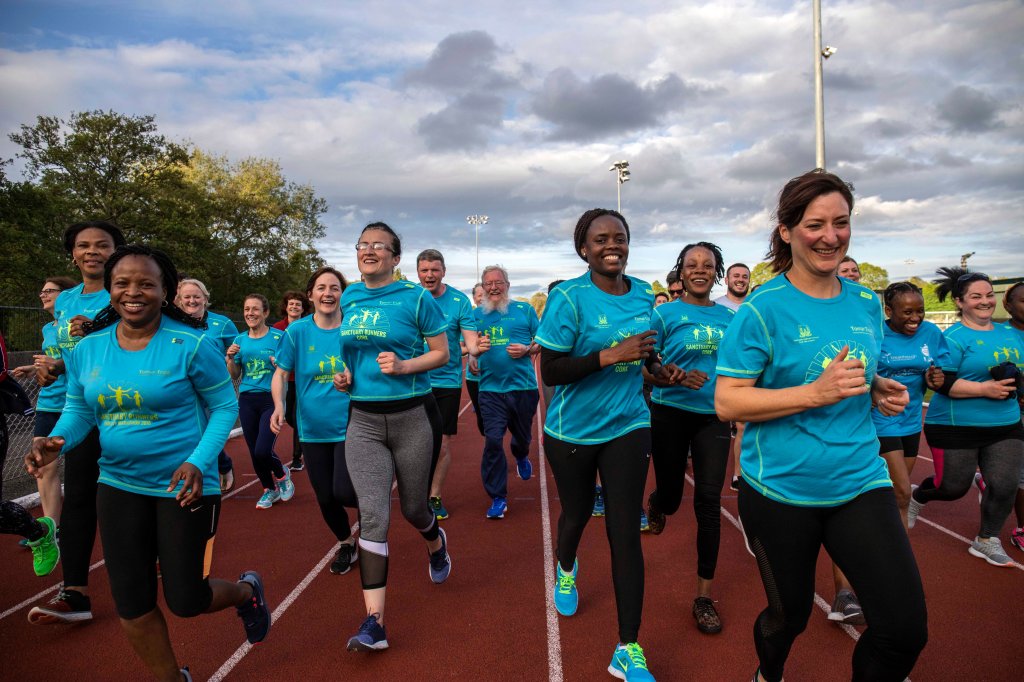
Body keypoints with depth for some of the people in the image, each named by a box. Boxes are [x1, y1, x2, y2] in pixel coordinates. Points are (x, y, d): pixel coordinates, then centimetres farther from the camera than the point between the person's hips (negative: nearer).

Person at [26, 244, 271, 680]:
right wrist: (57, 441, -13)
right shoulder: (87, 349, 0)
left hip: (184, 487, -5)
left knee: (185, 600, 3)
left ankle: (246, 592, 38)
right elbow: (77, 410, 10)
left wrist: (198, 462, -23)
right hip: (118, 485, 5)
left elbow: (225, 407, -9)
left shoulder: (191, 344, -14)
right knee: (131, 602, 11)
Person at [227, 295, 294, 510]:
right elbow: (235, 375, 11)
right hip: (247, 401, 5)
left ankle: (282, 475, 19)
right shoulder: (240, 340, 8)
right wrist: (230, 358, -6)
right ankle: (269, 489, 31)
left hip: (272, 399, -4)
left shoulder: (278, 337, -4)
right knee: (254, 452, 9)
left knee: (263, 451, -13)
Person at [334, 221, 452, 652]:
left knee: (413, 508, 13)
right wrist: (345, 374, 1)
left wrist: (402, 366, -20)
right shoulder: (348, 300, 7)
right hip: (363, 421, 3)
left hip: (412, 417, -3)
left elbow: (441, 354, -4)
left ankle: (436, 543, 50)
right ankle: (374, 622, 1)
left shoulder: (416, 298, -6)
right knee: (372, 514, -6)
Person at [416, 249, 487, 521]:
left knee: (442, 444, 5)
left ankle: (435, 496, 23)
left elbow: (470, 340, -11)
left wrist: (477, 347, -33)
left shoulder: (459, 301, -7)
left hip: (447, 381, -1)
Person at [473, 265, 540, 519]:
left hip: (524, 386, 0)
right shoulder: (476, 314, 7)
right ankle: (498, 498, 5)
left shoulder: (524, 310, 2)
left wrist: (527, 349, -14)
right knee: (493, 440, -9)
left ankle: (521, 456, 57)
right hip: (491, 389, 0)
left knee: (523, 436, 18)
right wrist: (474, 351, -9)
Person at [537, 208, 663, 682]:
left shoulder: (644, 295, -1)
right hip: (572, 430, -2)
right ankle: (566, 569, 57)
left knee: (625, 533, 0)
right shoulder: (568, 297, -16)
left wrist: (658, 368, -1)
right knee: (577, 513, 20)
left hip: (628, 428, 3)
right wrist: (610, 356, -29)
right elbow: (549, 372, -21)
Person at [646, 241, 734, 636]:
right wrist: (678, 378, -25)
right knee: (671, 496, 9)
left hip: (713, 416, 2)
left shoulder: (729, 317, 5)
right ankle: (655, 501, 50)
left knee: (709, 501, -1)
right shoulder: (665, 314, -6)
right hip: (671, 414, -2)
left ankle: (705, 595, 11)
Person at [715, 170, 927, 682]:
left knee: (906, 629, -2)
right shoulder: (763, 309, -14)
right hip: (781, 489, -4)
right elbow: (726, 402, -17)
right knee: (790, 615, 15)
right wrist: (816, 392, -26)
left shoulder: (866, 304, 4)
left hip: (860, 482, 4)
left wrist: (878, 391, -3)